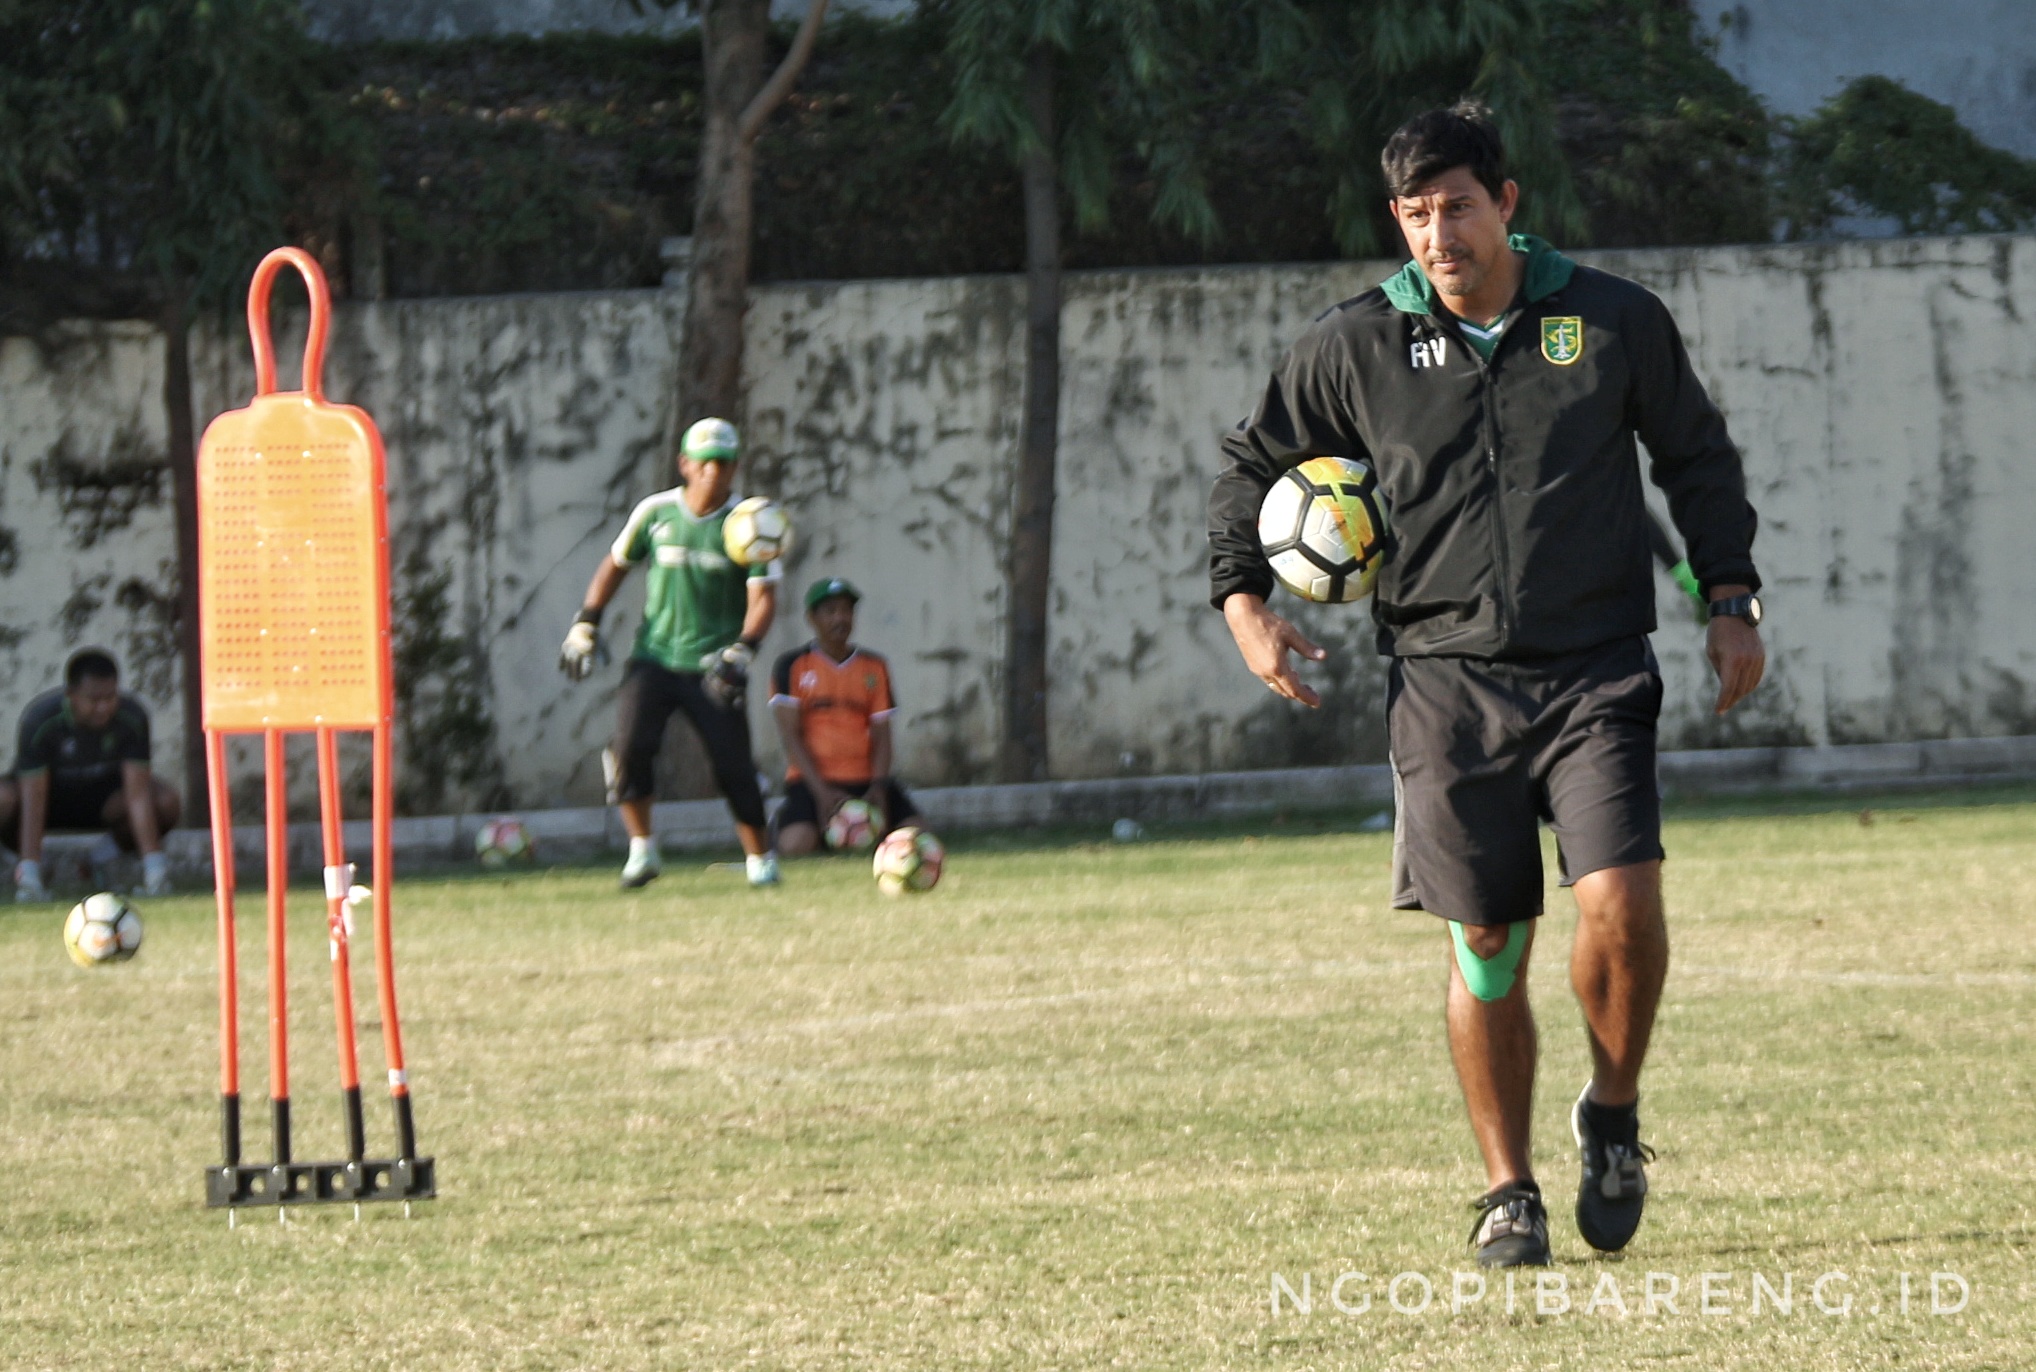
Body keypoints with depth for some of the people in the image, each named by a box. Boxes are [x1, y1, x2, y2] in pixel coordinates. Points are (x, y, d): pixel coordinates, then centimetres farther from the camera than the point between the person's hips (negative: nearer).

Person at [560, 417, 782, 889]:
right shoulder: (656, 512, 2)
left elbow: (763, 597, -9)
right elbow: (616, 565, 16)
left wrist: (742, 651, -24)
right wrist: (586, 625, 9)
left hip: (712, 667, -1)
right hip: (654, 658, 1)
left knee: (733, 764, -4)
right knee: (632, 743, -17)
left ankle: (760, 858, 15)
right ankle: (642, 850, -3)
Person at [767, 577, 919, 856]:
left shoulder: (874, 667, 11)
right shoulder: (793, 666, 1)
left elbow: (881, 735, 8)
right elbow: (791, 736, -6)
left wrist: (879, 788, -10)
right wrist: (822, 791, -17)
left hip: (864, 781, 3)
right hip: (811, 780, -3)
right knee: (797, 844, -31)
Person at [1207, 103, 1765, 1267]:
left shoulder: (1616, 321, 2)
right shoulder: (1357, 347, 3)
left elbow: (1699, 458, 16)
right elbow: (1254, 465, 16)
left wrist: (1731, 602, 10)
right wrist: (1243, 600, 3)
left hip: (1598, 672, -1)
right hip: (1448, 679, 1)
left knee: (1622, 900, -17)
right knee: (1487, 943, 0)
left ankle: (1614, 1115, 9)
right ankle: (1509, 1192, 14)